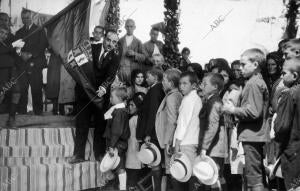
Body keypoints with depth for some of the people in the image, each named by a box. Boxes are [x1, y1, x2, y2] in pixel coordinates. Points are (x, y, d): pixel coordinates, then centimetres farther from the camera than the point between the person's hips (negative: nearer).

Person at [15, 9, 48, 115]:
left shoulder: (39, 30, 9)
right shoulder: (19, 32, 23)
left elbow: (43, 45, -3)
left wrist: (30, 54, -12)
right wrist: (21, 53, -7)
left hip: (35, 64, -3)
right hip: (22, 65, 3)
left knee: (37, 90, -6)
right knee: (21, 90, -4)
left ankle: (38, 113, -1)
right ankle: (21, 113, 0)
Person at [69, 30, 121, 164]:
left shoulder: (115, 55, -1)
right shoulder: (92, 47, 3)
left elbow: (111, 74, -13)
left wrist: (104, 87, -28)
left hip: (101, 93, -1)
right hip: (84, 91, 1)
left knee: (101, 124, 4)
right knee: (81, 124, 4)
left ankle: (100, 153, 15)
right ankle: (78, 154, 11)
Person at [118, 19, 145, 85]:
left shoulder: (138, 42, 11)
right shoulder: (120, 41, 13)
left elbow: (144, 57, 6)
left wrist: (134, 54, -9)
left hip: (134, 70, 0)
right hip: (121, 69, 0)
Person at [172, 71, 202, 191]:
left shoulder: (188, 99, -6)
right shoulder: (198, 99, 17)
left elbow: (183, 123, -11)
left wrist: (177, 145, -12)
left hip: (186, 144, -8)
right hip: (194, 142, 8)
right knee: (191, 176, 6)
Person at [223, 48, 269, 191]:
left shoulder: (253, 83, -14)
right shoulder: (259, 81, 17)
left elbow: (254, 112, -23)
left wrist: (233, 110, -11)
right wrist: (235, 109, 13)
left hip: (252, 136, -10)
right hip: (255, 136, 10)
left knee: (254, 179, -6)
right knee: (258, 176, 15)